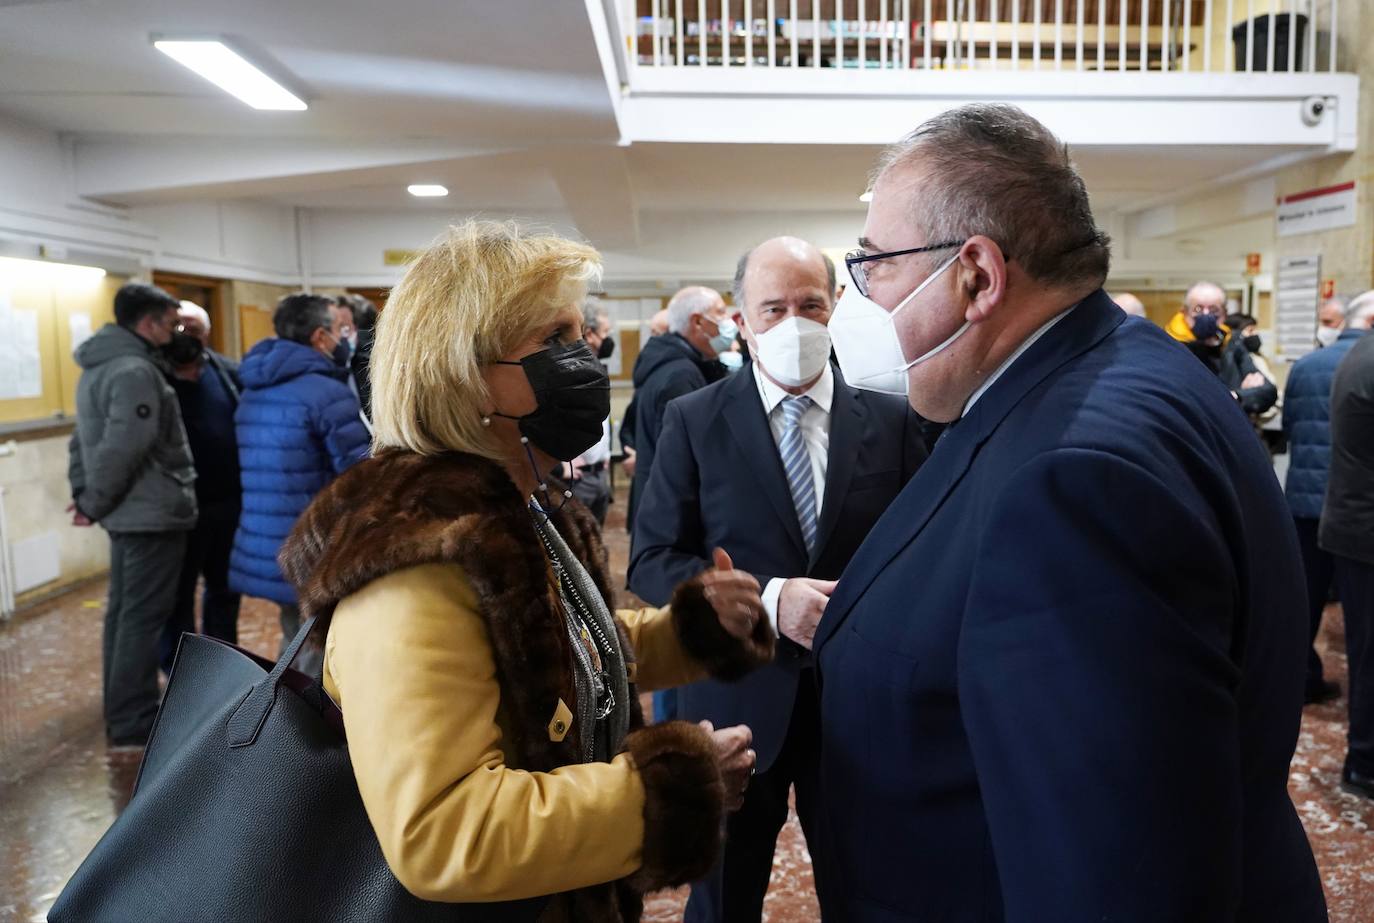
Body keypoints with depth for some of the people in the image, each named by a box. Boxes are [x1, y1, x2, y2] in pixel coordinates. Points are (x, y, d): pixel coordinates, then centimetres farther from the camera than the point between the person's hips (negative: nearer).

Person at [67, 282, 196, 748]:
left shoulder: (99, 367, 14)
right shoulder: (137, 371, -19)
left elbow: (83, 438, 18)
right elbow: (122, 449, -25)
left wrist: (83, 493, 12)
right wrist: (93, 503, -13)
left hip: (129, 512, 10)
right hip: (152, 512, -10)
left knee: (124, 611, 16)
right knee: (143, 616, -4)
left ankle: (122, 711, 26)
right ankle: (133, 723, 2)